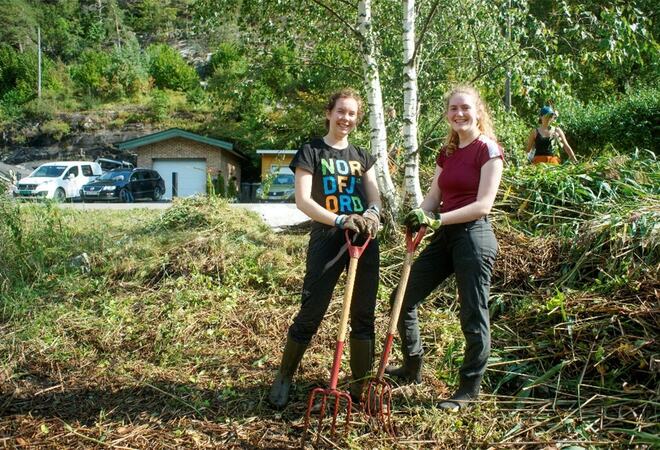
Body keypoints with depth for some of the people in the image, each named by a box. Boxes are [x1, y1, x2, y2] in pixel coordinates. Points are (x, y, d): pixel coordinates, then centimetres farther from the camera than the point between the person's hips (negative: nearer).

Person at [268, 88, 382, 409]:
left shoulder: (362, 157, 16)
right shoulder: (311, 152, 2)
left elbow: (374, 195, 5)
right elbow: (303, 200, -9)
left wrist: (372, 212, -20)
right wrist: (340, 220, -22)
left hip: (364, 239, 5)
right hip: (327, 239, -5)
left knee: (364, 316, 8)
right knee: (310, 314, -2)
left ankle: (360, 386, 19)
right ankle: (283, 378, 17)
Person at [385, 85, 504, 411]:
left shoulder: (488, 149, -8)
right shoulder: (446, 152, 13)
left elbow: (483, 204, -16)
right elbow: (433, 198, 9)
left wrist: (437, 219, -23)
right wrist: (419, 217, -14)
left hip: (474, 236, -8)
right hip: (445, 237, 8)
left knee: (473, 317, 0)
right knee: (403, 298, 11)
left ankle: (468, 390, 16)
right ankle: (412, 369, 28)